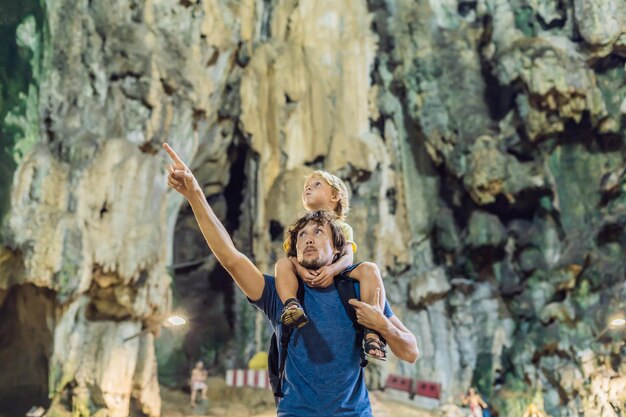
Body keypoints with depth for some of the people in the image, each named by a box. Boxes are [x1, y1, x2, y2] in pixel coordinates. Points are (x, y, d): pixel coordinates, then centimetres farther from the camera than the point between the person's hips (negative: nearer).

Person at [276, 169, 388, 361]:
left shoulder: (343, 228, 11)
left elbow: (348, 257, -8)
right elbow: (291, 253, -1)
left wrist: (332, 269, -32)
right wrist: (300, 268, -26)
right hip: (307, 278, 1)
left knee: (370, 269, -26)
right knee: (282, 264, -24)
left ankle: (372, 330, -34)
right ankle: (291, 304, -44)